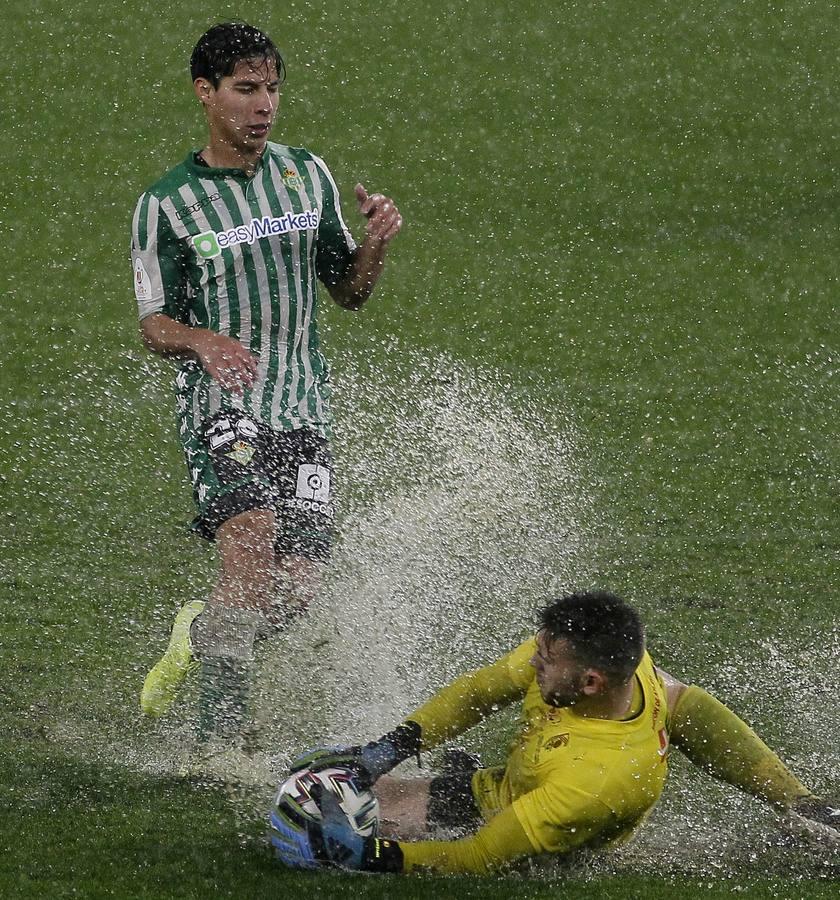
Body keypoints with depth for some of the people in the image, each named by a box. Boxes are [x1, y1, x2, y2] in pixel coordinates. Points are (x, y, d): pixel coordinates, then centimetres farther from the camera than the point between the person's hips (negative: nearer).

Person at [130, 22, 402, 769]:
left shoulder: (307, 174, 10)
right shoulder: (166, 205, -2)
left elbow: (348, 291, 16)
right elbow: (154, 324, 0)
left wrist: (377, 244, -6)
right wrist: (205, 342, -23)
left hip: (304, 409, 4)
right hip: (222, 408, -4)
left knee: (298, 591, -4)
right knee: (252, 567, -24)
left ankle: (198, 633, 28)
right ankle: (220, 740, -10)